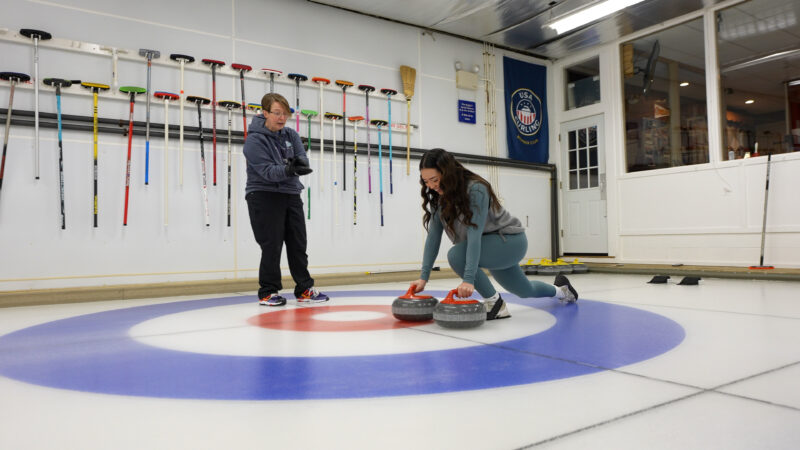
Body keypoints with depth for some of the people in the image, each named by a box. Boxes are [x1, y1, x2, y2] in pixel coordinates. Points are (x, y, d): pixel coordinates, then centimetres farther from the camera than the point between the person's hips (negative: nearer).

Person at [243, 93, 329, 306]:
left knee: (298, 244, 8)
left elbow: (303, 158, -3)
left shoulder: (291, 135, 8)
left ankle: (304, 289, 17)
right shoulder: (255, 139, -11)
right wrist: (288, 170, -39)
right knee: (272, 246, -5)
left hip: (291, 195, 6)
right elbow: (267, 171, -21)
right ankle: (268, 292, 9)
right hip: (264, 196, -6)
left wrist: (299, 162, -27)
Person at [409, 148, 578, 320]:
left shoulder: (476, 189, -29)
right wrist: (424, 276, -20)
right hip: (490, 248, 8)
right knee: (525, 291, 26)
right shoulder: (440, 197, -8)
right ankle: (559, 290, 57)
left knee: (457, 255, -31)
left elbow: (474, 234, -37)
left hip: (511, 241, -8)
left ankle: (495, 305, -15)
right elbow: (433, 236, -12)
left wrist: (469, 278, -44)